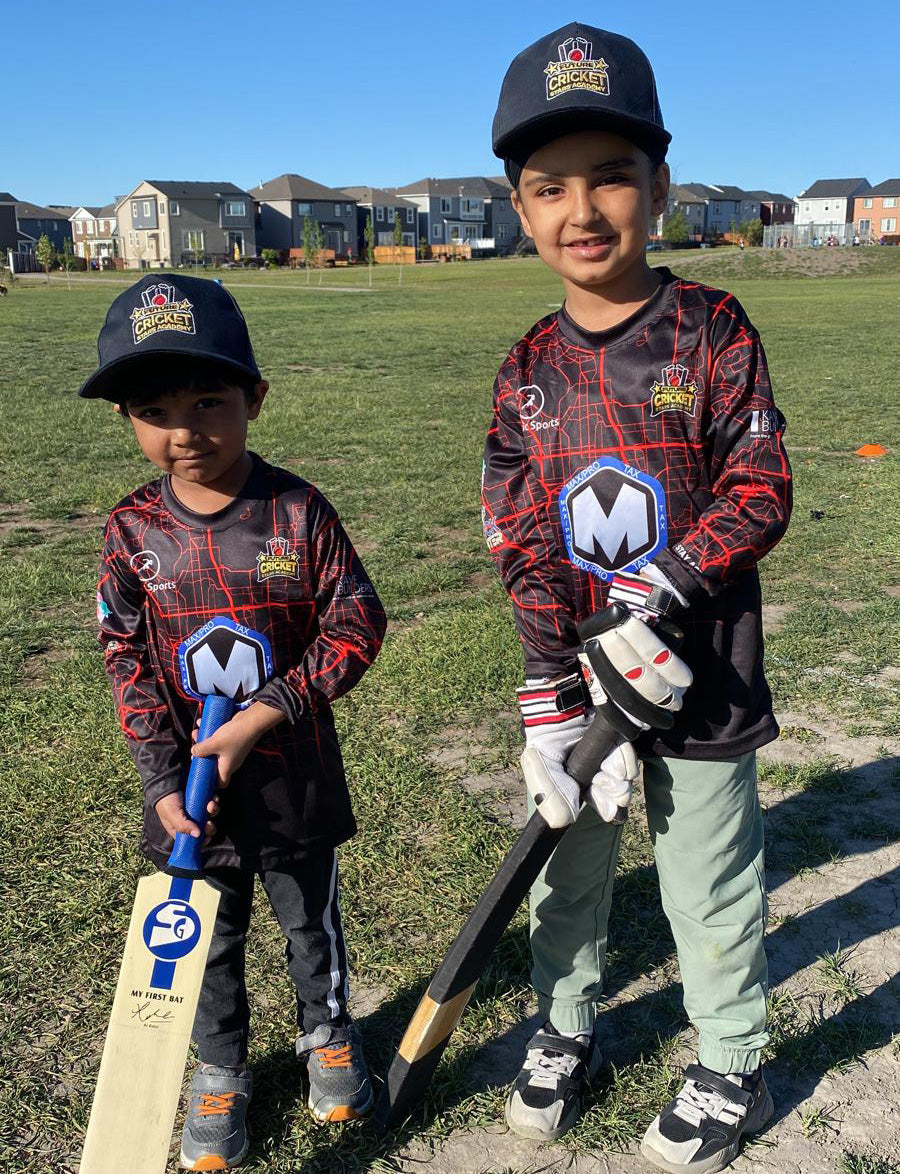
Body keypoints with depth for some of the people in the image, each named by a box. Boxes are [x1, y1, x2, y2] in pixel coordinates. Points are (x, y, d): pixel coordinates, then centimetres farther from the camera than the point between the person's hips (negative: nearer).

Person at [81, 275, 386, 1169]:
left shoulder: (298, 511, -14)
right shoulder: (133, 530, -8)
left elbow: (356, 625, -13)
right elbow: (128, 662, -6)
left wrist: (265, 714, -20)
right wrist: (164, 782, -13)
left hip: (294, 771, -1)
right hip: (191, 785, 1)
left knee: (310, 919, 20)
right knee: (208, 938, 19)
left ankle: (328, 1035, 47)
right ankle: (220, 1071, 42)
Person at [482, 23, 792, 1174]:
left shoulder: (710, 330, -7)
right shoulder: (530, 369, 0)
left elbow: (760, 491, -10)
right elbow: (523, 547, -4)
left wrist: (654, 594, -23)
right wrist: (551, 709, -12)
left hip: (699, 666, -3)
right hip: (576, 666, 3)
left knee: (709, 883, 12)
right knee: (570, 862, 18)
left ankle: (730, 1069, 36)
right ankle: (565, 1028, 43)